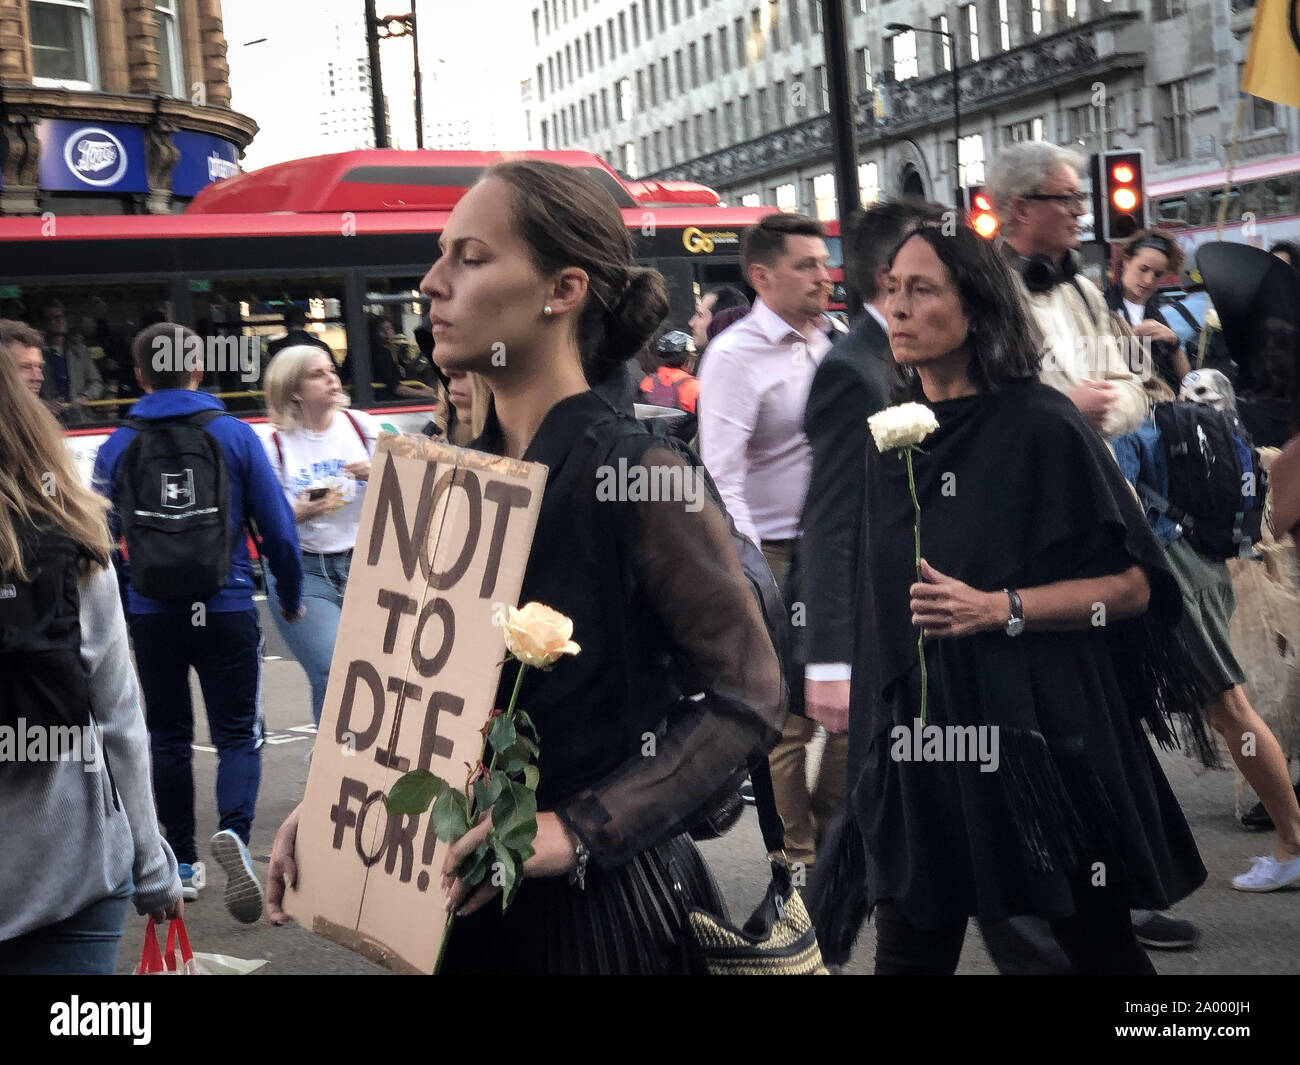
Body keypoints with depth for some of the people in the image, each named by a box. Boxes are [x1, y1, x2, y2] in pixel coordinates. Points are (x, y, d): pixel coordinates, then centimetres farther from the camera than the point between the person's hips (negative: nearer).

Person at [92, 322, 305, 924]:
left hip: (152, 614, 1)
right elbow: (278, 529, -4)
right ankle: (234, 830, -22)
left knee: (168, 736, 17)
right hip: (227, 611, -1)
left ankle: (182, 863, 22)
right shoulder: (236, 436, -4)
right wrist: (290, 598, 10)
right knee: (238, 732, 5)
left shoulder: (118, 447, -2)